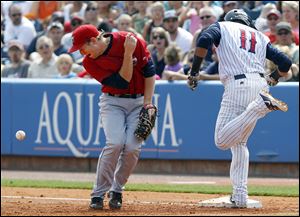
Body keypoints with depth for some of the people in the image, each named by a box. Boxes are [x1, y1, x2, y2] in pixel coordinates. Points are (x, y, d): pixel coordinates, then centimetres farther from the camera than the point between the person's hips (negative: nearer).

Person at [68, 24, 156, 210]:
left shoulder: (129, 40, -14)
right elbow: (122, 82, -17)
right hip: (112, 102, 0)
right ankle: (99, 193, -13)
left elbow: (149, 71, -7)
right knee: (115, 143, -23)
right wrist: (128, 53, -26)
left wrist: (148, 102, -10)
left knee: (132, 147, -17)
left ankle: (116, 191, 3)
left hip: (139, 101, 0)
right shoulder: (90, 62, -11)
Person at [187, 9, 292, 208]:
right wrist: (272, 79, 38)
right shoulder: (260, 37, 25)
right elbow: (285, 63, 19)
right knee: (239, 142, 16)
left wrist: (194, 72, 0)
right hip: (260, 84, 5)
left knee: (222, 141, -11)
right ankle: (240, 196, 3)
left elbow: (204, 41, -6)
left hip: (238, 85, -5)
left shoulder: (222, 26, 16)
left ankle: (262, 105, -27)